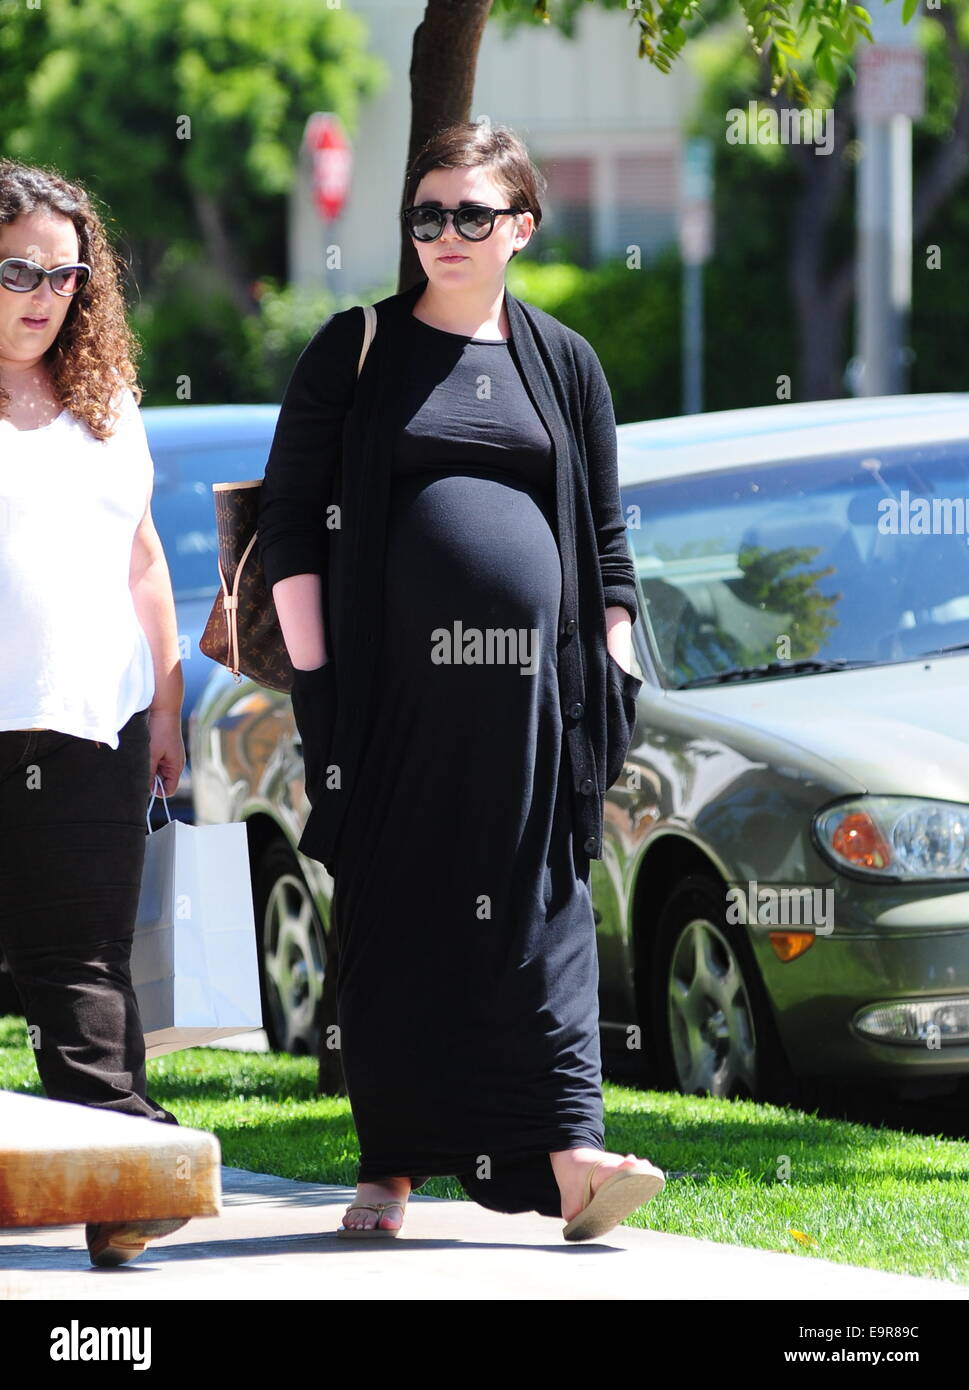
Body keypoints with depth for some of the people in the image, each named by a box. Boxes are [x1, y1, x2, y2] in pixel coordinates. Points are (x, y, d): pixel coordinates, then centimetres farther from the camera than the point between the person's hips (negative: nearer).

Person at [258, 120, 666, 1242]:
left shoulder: (563, 362, 12)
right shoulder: (355, 351, 7)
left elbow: (607, 539, 14)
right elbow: (289, 513, 4)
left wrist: (614, 684, 5)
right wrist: (313, 674, -5)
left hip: (529, 684, 1)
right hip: (392, 684, -1)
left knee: (538, 912, -5)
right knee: (392, 919, 1)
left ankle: (570, 1160, -14)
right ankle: (390, 1171, 7)